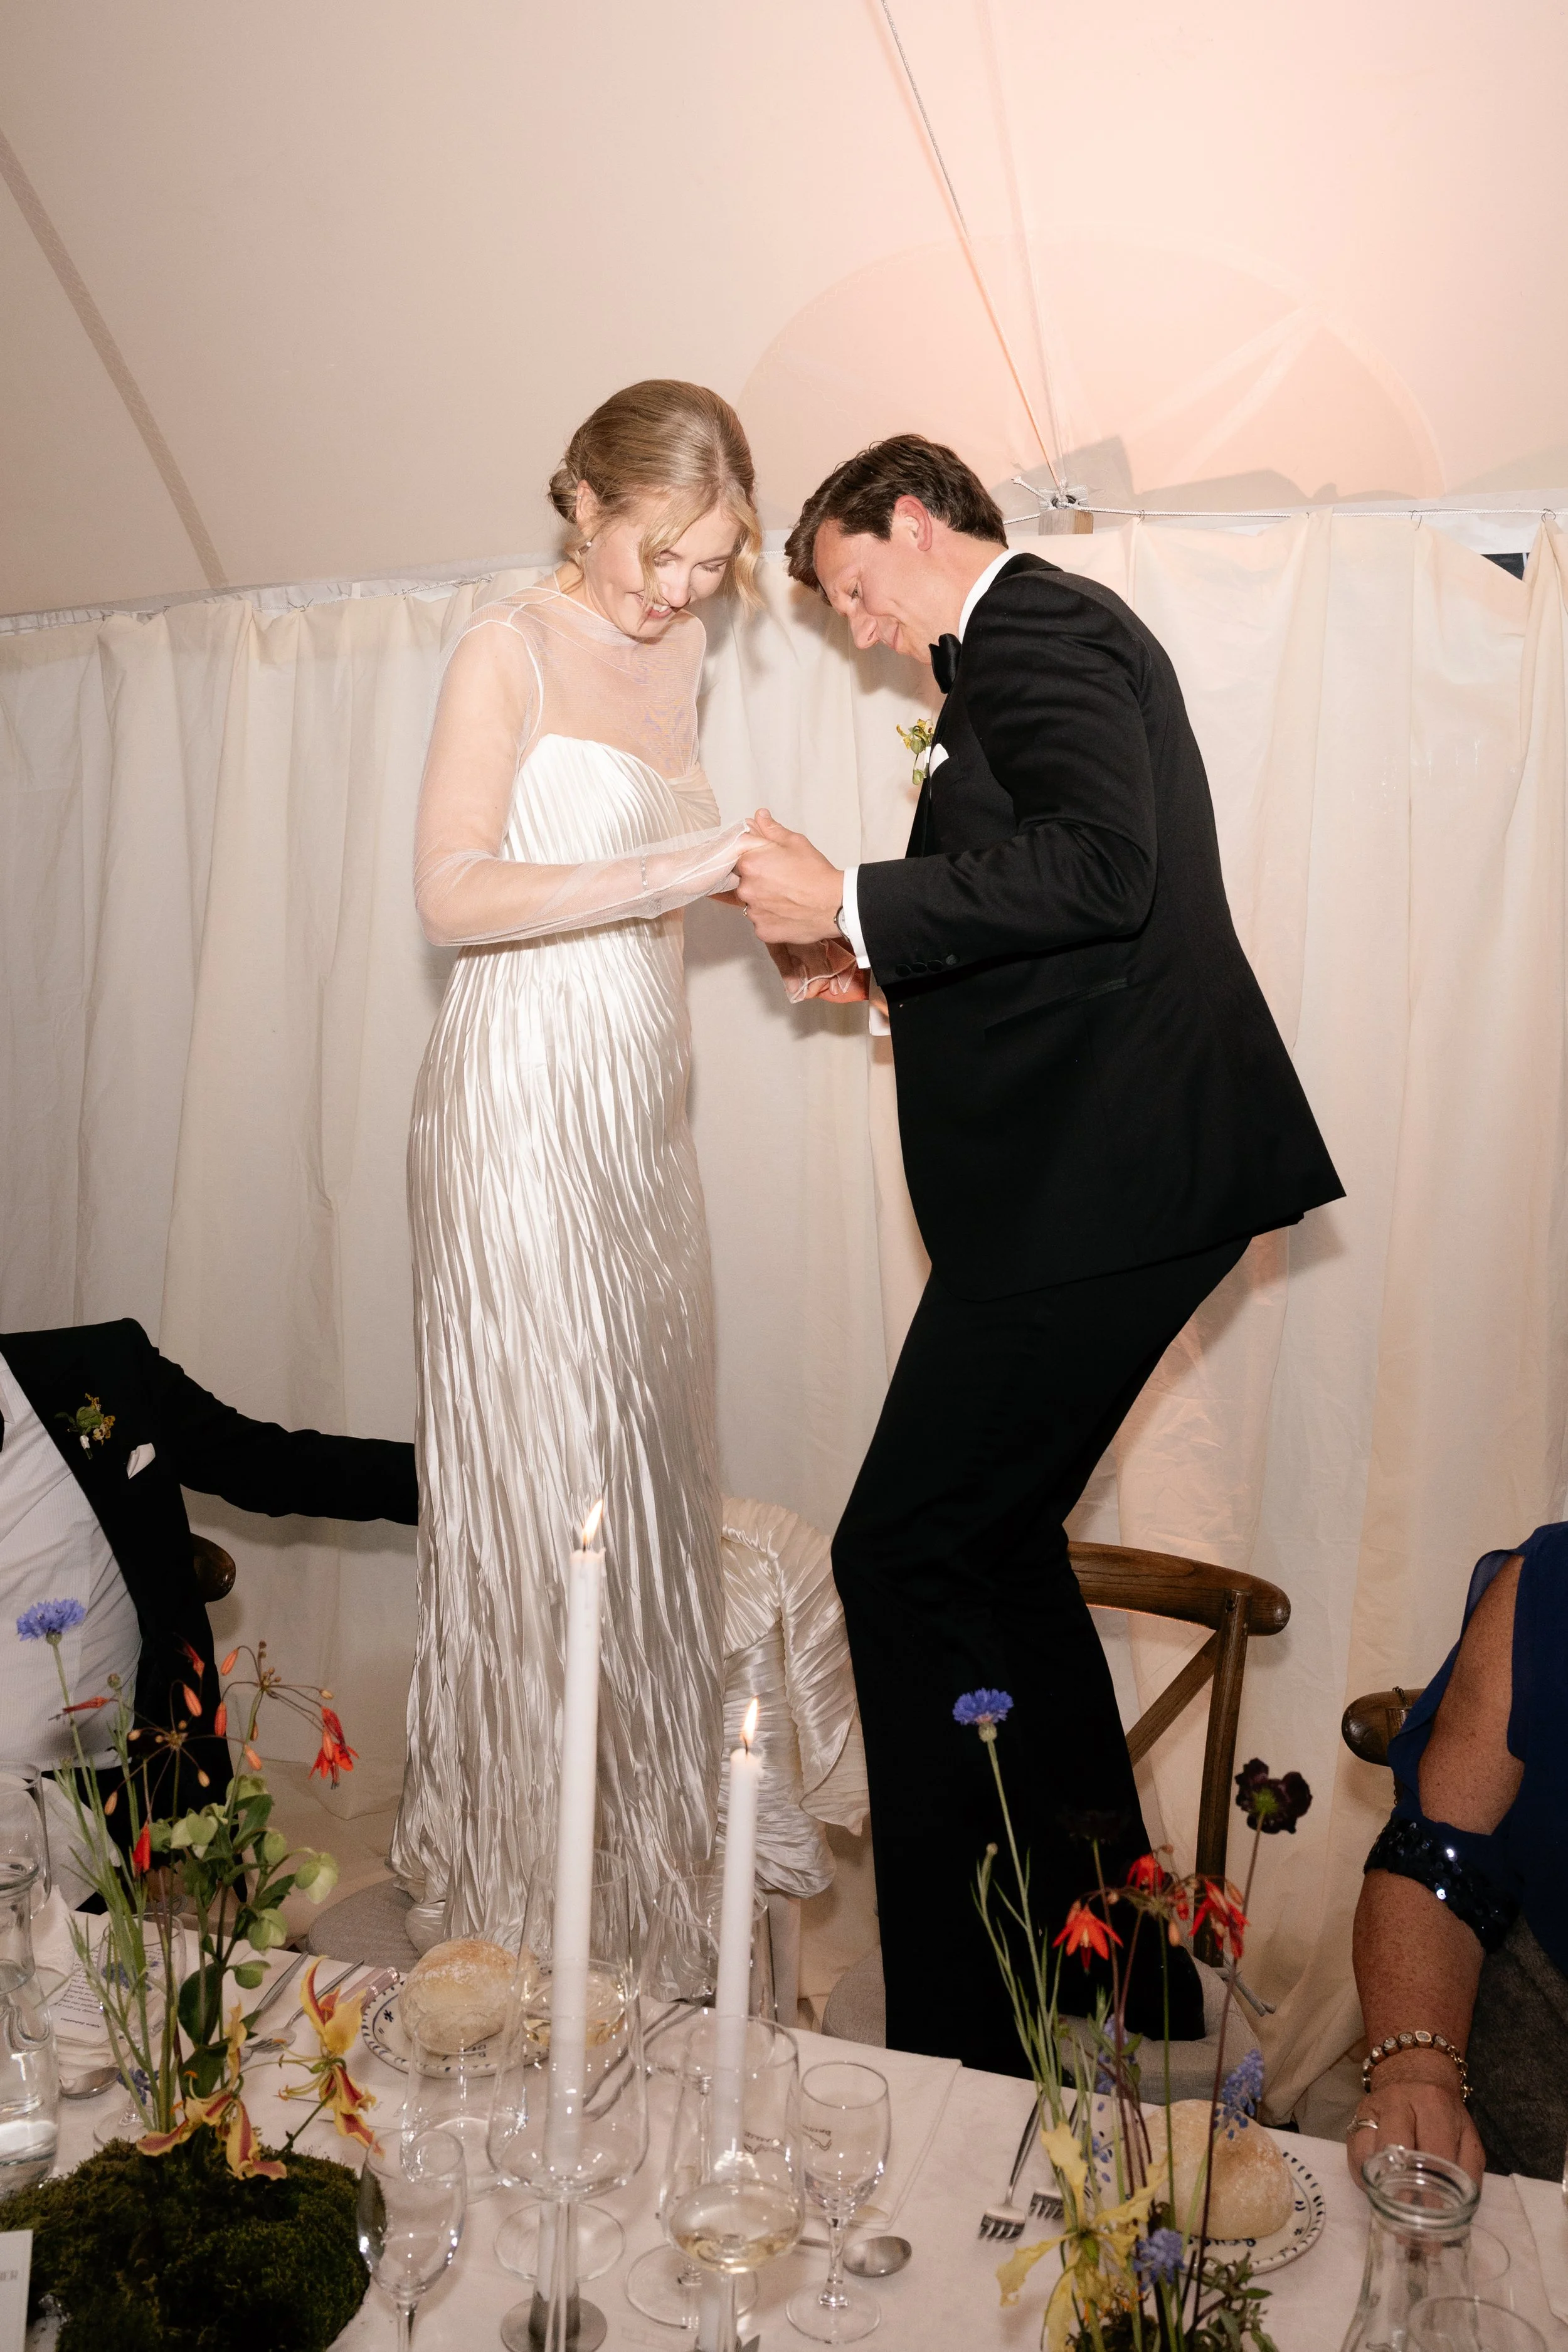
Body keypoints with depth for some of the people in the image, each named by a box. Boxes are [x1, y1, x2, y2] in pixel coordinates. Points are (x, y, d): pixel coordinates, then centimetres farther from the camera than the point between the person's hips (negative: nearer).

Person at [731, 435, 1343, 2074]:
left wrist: (851, 901, -18)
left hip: (1097, 1183, -11)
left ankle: (964, 2033, 2)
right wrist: (893, 970, 21)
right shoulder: (1055, 637, 26)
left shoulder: (1032, 628, -6)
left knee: (904, 1558, -8)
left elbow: (1096, 868, -23)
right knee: (997, 1549, 17)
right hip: (1113, 1180, 11)